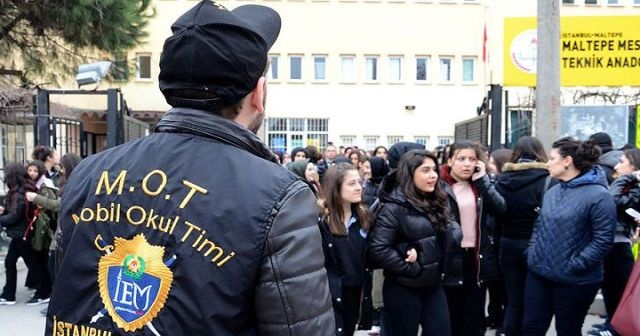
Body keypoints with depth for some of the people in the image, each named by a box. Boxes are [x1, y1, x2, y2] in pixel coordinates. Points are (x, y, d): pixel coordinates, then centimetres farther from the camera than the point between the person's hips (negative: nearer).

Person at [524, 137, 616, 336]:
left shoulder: (598, 195, -15)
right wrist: (532, 252, 3)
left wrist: (573, 265, -20)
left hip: (575, 281, -6)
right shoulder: (552, 192, 11)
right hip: (538, 274, 6)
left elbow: (603, 241, -18)